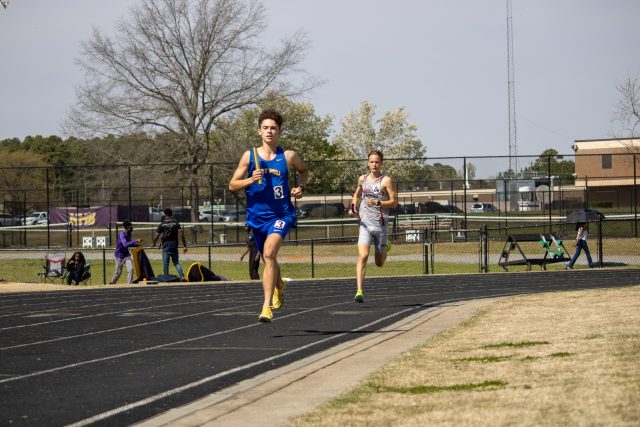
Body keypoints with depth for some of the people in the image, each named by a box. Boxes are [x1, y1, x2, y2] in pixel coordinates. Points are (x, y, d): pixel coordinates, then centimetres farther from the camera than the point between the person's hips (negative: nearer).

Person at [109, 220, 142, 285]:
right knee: (118, 272, 4)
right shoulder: (122, 234, -23)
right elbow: (125, 244, -39)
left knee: (130, 269, -12)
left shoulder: (129, 234, 0)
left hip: (126, 255, 6)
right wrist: (136, 241, -44)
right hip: (119, 255, -6)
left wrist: (136, 244, -3)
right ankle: (111, 283, 27)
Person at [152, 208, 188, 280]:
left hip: (166, 245, -2)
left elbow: (156, 236, -4)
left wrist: (154, 243, 16)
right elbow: (181, 234, -6)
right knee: (176, 262, 10)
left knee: (165, 263, 4)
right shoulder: (176, 223, 2)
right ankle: (181, 276, -8)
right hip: (174, 245, 2)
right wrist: (184, 246, -4)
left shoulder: (162, 224, -3)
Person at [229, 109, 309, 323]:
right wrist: (250, 180, -16)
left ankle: (267, 306, -29)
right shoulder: (249, 156, 0)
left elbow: (304, 170, 20)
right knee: (268, 259, 18)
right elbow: (232, 185, 3)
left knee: (269, 253, -26)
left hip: (281, 214, -3)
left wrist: (300, 187, 1)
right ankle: (279, 286, 54)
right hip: (257, 215, 3)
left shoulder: (288, 156, -2)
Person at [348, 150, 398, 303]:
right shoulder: (362, 179, 9)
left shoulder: (386, 180, -4)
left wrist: (378, 202, -21)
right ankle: (359, 291, -22)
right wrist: (353, 207, 9)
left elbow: (394, 202, -7)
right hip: (365, 224, 2)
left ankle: (384, 248, 48)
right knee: (363, 256, -19)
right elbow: (357, 194, 27)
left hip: (380, 224, -2)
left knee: (379, 263, 12)